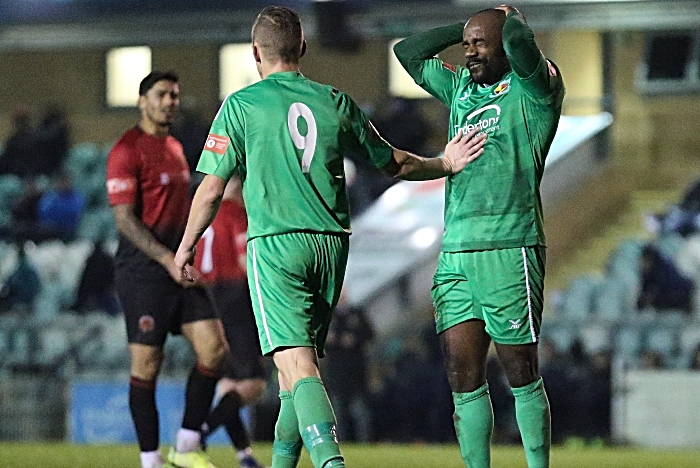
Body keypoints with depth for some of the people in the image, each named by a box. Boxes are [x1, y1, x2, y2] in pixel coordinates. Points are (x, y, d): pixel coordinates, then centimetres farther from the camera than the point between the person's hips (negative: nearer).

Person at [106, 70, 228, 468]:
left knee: (214, 348, -3)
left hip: (179, 267, 8)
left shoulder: (175, 149, 17)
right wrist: (169, 260, -21)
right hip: (143, 268, -8)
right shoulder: (127, 151, -9)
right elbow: (126, 220, -15)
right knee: (147, 364, -4)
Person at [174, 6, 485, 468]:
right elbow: (394, 163, 18)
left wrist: (187, 244, 12)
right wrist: (445, 165, 32)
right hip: (332, 245, 5)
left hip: (275, 244, -4)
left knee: (297, 365, -14)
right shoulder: (336, 102, 9)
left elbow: (212, 188, -1)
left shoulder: (241, 105, -2)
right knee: (304, 358, 18)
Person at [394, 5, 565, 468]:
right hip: (455, 252, 7)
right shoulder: (461, 87, 20)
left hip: (510, 250, -7)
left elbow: (518, 40, -20)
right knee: (463, 376, 2)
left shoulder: (534, 86, -1)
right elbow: (409, 52, 30)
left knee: (522, 375, -3)